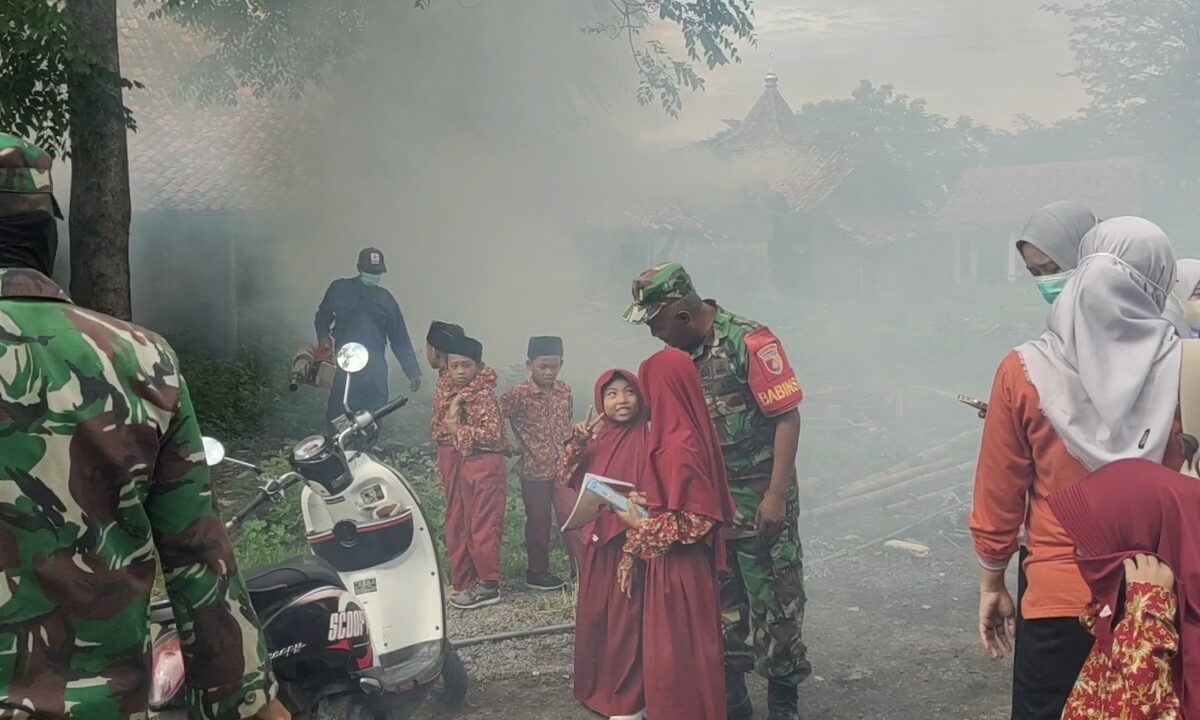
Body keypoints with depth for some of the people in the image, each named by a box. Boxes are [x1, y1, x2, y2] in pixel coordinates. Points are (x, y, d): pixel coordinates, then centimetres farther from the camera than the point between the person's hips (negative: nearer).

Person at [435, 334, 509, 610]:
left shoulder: (483, 396, -13)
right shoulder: (450, 395, 12)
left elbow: (492, 433, -21)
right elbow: (439, 428, 7)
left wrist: (458, 429, -17)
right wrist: (450, 415, -13)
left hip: (483, 465, -9)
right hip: (456, 465, 9)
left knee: (482, 526, -5)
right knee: (457, 527, 12)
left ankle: (488, 585, 2)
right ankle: (463, 582, 21)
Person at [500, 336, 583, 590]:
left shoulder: (564, 390, 3)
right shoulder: (521, 394, -13)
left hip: (562, 466, 4)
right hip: (534, 468, -3)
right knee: (538, 522, 9)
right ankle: (537, 573, 22)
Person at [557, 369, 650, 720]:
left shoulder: (646, 437, -10)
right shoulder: (596, 435, 6)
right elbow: (568, 479, 5)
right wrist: (576, 443, -8)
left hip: (631, 540, -6)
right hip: (597, 538, 6)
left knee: (626, 618, 0)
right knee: (593, 614, 14)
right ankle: (598, 687, 30)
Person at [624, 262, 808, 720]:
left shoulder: (749, 342, -16)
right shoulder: (681, 353, 5)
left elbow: (787, 417, -17)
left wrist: (777, 496, -20)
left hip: (760, 502, -7)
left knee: (774, 604, 4)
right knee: (722, 605, 13)